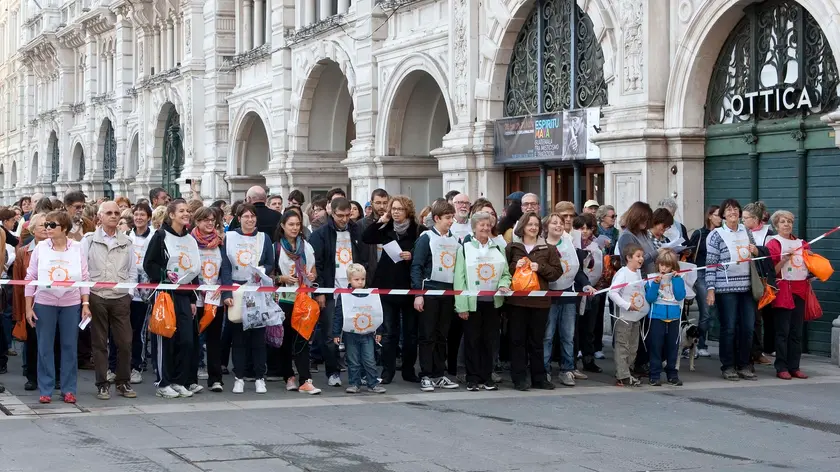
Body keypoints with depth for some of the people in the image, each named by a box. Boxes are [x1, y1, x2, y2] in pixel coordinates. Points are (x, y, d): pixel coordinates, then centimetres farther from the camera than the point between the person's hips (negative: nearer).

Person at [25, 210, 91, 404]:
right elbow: (30, 278, 2)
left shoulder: (77, 248, 1)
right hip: (44, 303, 0)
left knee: (69, 347, 4)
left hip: (71, 304, 0)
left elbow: (84, 278, 4)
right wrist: (28, 307, -1)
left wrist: (85, 304, -2)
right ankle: (45, 390, 9)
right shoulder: (40, 248, 0)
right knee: (45, 347, 2)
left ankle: (69, 389, 12)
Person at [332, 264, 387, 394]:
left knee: (370, 361, 0)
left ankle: (373, 383, 7)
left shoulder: (372, 295, 2)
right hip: (350, 335, -1)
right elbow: (337, 317, -2)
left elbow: (378, 315, 9)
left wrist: (379, 332, 10)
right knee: (353, 362, 5)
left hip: (367, 334, 1)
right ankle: (354, 383, 14)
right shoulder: (343, 296, -5)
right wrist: (336, 334, -4)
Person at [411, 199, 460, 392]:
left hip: (448, 292, 5)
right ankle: (426, 376, 2)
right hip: (429, 291, -5)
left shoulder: (455, 240, 11)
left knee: (442, 336, 9)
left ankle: (439, 374, 15)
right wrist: (418, 293, -14)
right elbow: (417, 267, -8)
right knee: (428, 336, -2)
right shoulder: (426, 238, -5)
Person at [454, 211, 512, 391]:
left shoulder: (498, 249, 12)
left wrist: (503, 284, -8)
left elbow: (506, 274, 16)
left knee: (489, 340, 5)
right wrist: (462, 305, -10)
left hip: (493, 302, 3)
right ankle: (473, 378, 7)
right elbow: (459, 279, -3)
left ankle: (487, 377, 13)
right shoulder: (465, 249, 1)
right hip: (472, 302, -3)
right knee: (472, 341, 0)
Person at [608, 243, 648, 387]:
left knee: (633, 348, 12)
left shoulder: (638, 273, 11)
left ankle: (624, 373, 20)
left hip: (636, 317, 8)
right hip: (624, 317, -8)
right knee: (622, 347, -4)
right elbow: (612, 292, -22)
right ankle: (622, 376, -2)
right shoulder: (623, 273, -14)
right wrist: (627, 305, -24)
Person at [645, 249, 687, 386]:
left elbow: (680, 296, -9)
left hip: (674, 317, 2)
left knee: (673, 346, 9)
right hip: (657, 317, -2)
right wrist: (655, 284, -19)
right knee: (656, 346, -1)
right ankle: (655, 375, 3)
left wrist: (676, 278, -11)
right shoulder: (652, 279, 0)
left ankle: (672, 374, 18)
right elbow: (649, 298, -8)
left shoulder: (678, 279, 4)